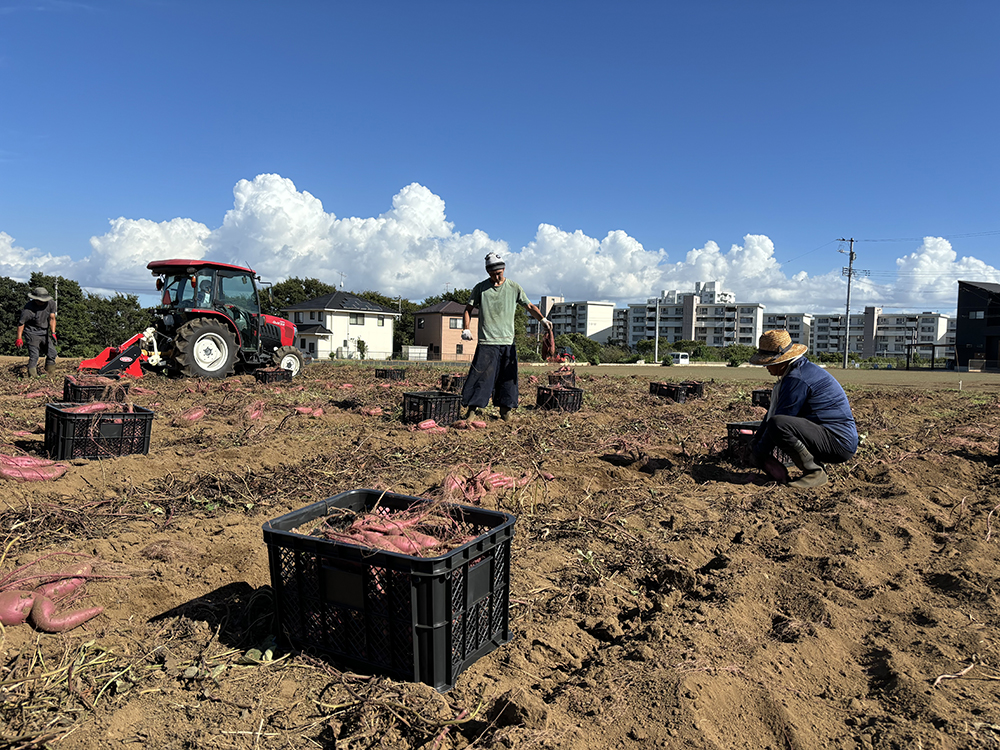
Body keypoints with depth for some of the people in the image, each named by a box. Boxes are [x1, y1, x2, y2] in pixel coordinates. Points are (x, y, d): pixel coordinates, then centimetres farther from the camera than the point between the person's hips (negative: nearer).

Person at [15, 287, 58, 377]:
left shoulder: (51, 303, -7)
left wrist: (53, 333, -5)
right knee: (34, 357, -12)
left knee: (52, 353, -1)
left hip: (44, 332, 5)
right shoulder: (28, 309, -20)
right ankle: (32, 377, -6)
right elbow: (21, 323, -9)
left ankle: (49, 376, 11)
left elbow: (52, 319, 2)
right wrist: (19, 338, -9)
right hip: (32, 333, -5)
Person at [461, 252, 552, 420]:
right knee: (480, 375, -7)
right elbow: (469, 309, 10)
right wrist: (466, 329, -5)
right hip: (486, 342, -2)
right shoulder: (480, 288, 6)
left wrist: (542, 319, -7)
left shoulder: (514, 287, 8)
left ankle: (505, 410, 16)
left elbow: (530, 306, 11)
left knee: (507, 378, 5)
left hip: (507, 342, 2)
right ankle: (472, 409, -1)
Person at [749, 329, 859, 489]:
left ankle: (815, 472, -14)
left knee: (777, 424, -29)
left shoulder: (797, 379, -20)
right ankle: (815, 464, 11)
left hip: (839, 444, -10)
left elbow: (775, 419, -17)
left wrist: (760, 454, -7)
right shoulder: (792, 371, 12)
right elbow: (772, 412, 19)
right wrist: (755, 441, 17)